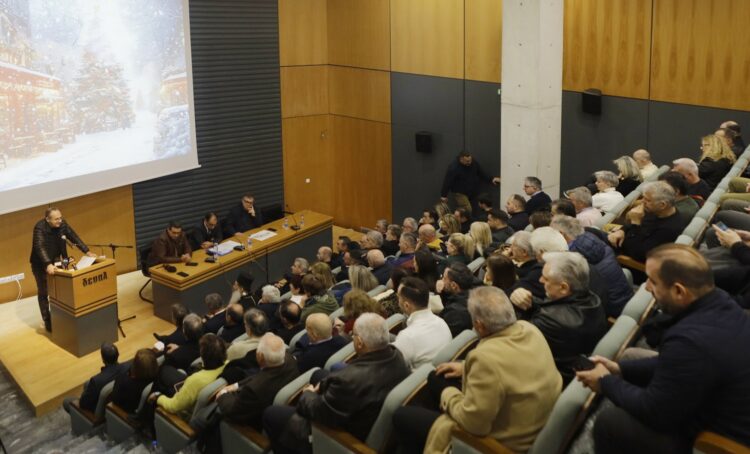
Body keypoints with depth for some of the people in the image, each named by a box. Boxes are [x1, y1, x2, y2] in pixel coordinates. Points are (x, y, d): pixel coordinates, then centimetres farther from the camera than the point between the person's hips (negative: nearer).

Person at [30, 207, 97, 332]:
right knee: (43, 293, 6)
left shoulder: (63, 225, -13)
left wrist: (87, 252, -17)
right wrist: (48, 265, -52)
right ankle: (47, 322, 15)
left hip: (55, 262, 5)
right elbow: (40, 247, -39)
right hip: (40, 265, -5)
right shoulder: (40, 227, -29)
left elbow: (74, 238, -6)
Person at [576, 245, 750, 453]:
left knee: (609, 422, -6)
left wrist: (606, 383, -6)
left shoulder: (691, 340, -35)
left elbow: (654, 412, -21)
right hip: (730, 416, 9)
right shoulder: (720, 302, -6)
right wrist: (620, 369, 4)